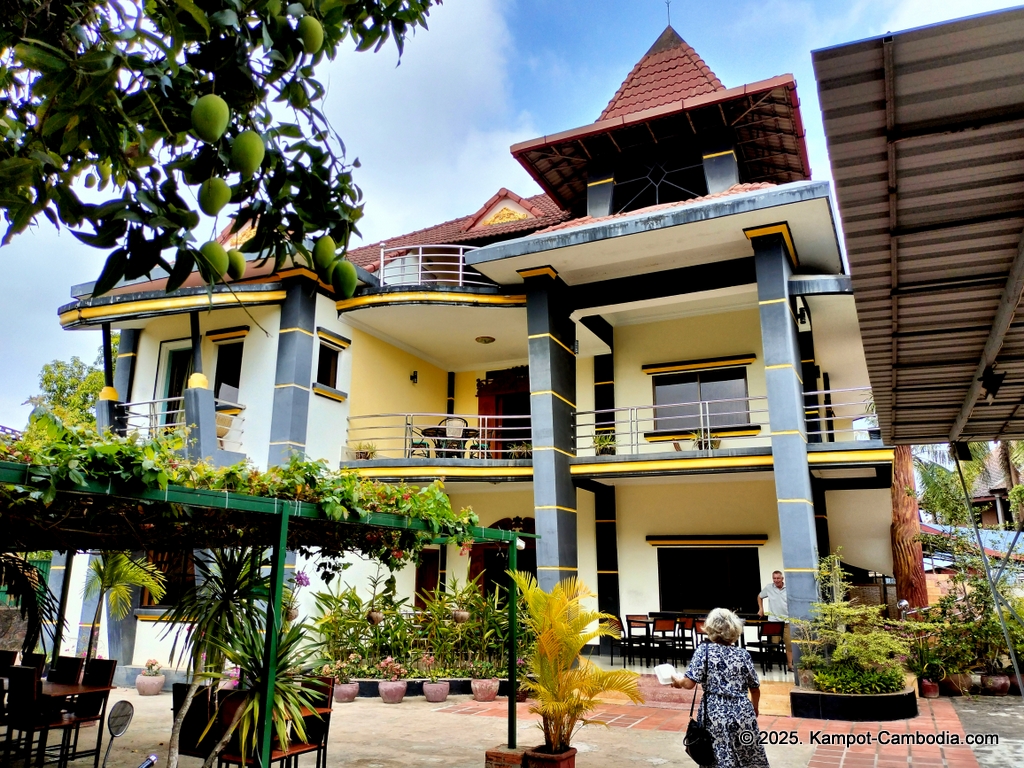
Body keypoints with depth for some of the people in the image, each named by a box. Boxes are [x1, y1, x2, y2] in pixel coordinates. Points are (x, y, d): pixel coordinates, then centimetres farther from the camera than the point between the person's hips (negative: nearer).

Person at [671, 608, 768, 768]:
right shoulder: (743, 654, 4)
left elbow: (689, 683, -11)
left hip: (716, 714, -3)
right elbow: (755, 689, 12)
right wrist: (754, 712, 31)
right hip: (743, 713, 3)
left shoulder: (703, 650, -4)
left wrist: (678, 680, 11)